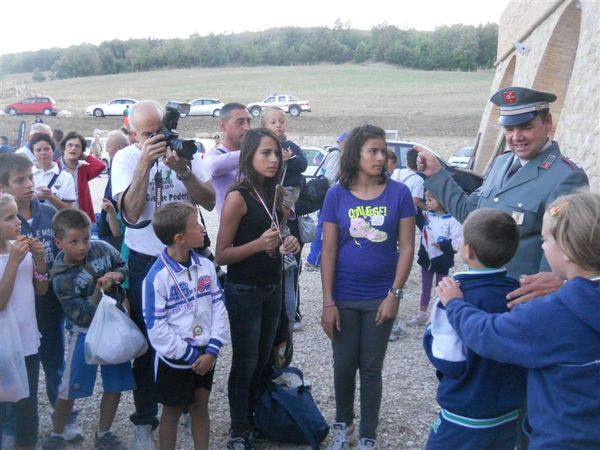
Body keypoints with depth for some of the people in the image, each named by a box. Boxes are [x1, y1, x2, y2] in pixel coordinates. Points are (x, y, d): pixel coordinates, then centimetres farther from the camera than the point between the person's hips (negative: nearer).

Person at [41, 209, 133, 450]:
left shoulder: (101, 248, -12)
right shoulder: (61, 278, -20)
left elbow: (123, 266, 7)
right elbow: (83, 316, -21)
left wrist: (116, 275, -15)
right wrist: (99, 290, -33)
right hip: (86, 332, -3)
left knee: (115, 385, 11)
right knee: (70, 389, 8)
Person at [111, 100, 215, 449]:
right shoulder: (126, 158, -8)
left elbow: (209, 202, -9)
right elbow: (132, 212, -20)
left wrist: (183, 170, -24)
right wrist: (145, 163, -26)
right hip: (146, 262, -2)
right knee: (148, 342, 7)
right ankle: (145, 421, 22)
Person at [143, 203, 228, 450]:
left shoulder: (206, 266, -3)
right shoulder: (158, 277, -19)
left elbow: (218, 307, -1)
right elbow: (156, 327, -18)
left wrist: (212, 349, -10)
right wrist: (189, 355, -14)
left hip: (205, 355, 5)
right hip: (175, 360, -4)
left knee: (200, 406, 17)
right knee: (172, 411, 12)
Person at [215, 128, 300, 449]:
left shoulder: (273, 195, 5)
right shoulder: (238, 197, -16)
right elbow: (221, 255, -17)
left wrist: (288, 244, -2)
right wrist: (258, 244, -30)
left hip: (272, 288, 7)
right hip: (244, 291, -7)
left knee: (263, 359, 16)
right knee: (245, 362, 4)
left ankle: (254, 420, 34)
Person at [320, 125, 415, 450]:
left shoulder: (399, 193, -5)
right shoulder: (337, 195, -4)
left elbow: (407, 248, -4)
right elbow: (328, 251, -4)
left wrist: (394, 294, -9)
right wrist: (327, 301, -7)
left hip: (381, 297, 0)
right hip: (344, 297, 1)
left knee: (371, 368, 11)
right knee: (344, 365, 13)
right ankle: (342, 423, 38)